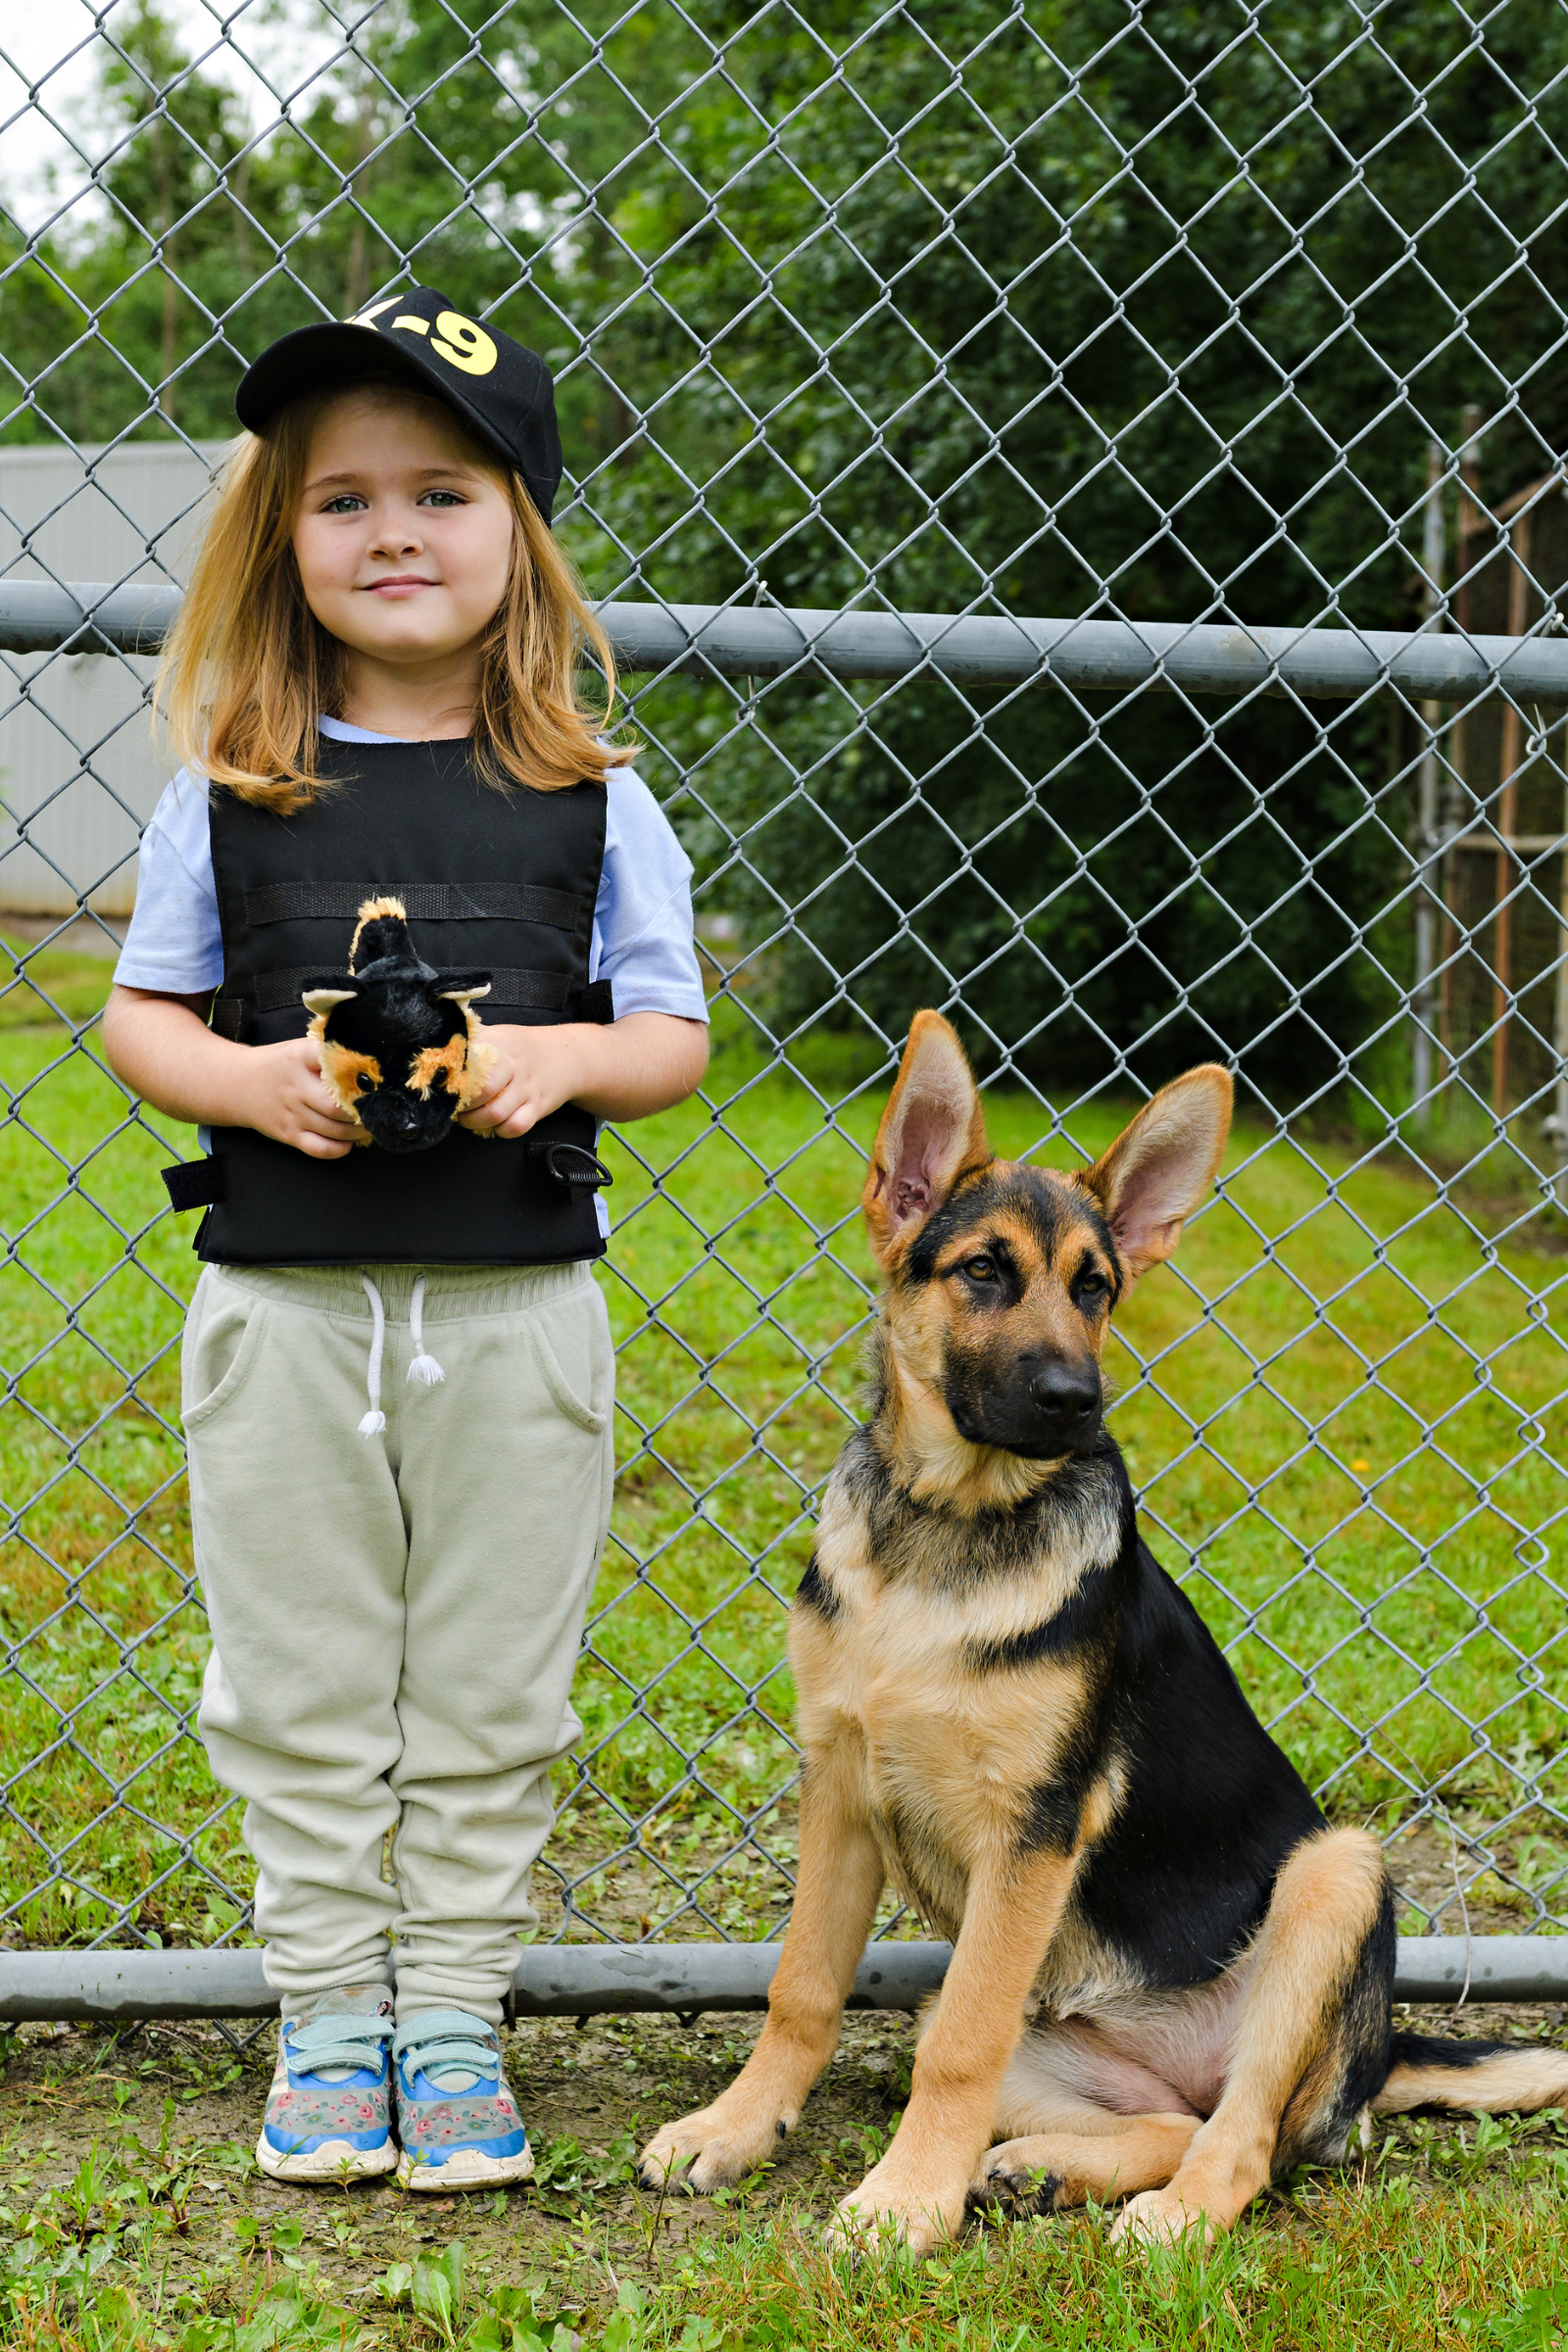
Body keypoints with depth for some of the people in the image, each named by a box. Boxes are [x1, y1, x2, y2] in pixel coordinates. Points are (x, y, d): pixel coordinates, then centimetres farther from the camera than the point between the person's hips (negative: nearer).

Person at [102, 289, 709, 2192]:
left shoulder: (590, 802, 1)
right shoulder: (226, 793, 2)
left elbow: (670, 1037, 5)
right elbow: (141, 1015, 6)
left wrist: (564, 1057, -16)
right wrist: (251, 1080, -14)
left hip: (516, 1312, 0)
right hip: (282, 1307, 0)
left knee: (488, 1702, 8)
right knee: (297, 1695, 9)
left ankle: (453, 2018, 21)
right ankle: (326, 2020, 22)